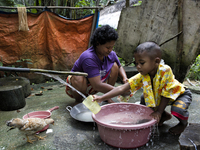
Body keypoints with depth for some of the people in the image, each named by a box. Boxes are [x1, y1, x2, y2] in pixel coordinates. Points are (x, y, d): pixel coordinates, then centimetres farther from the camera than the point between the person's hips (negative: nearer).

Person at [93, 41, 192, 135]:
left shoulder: (165, 71, -37)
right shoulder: (142, 76, -24)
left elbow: (166, 94, -29)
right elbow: (122, 88, -30)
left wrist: (159, 112, -25)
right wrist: (102, 98, -37)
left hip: (179, 93, -5)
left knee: (177, 109, -33)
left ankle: (183, 123, 6)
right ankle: (165, 116, 19)